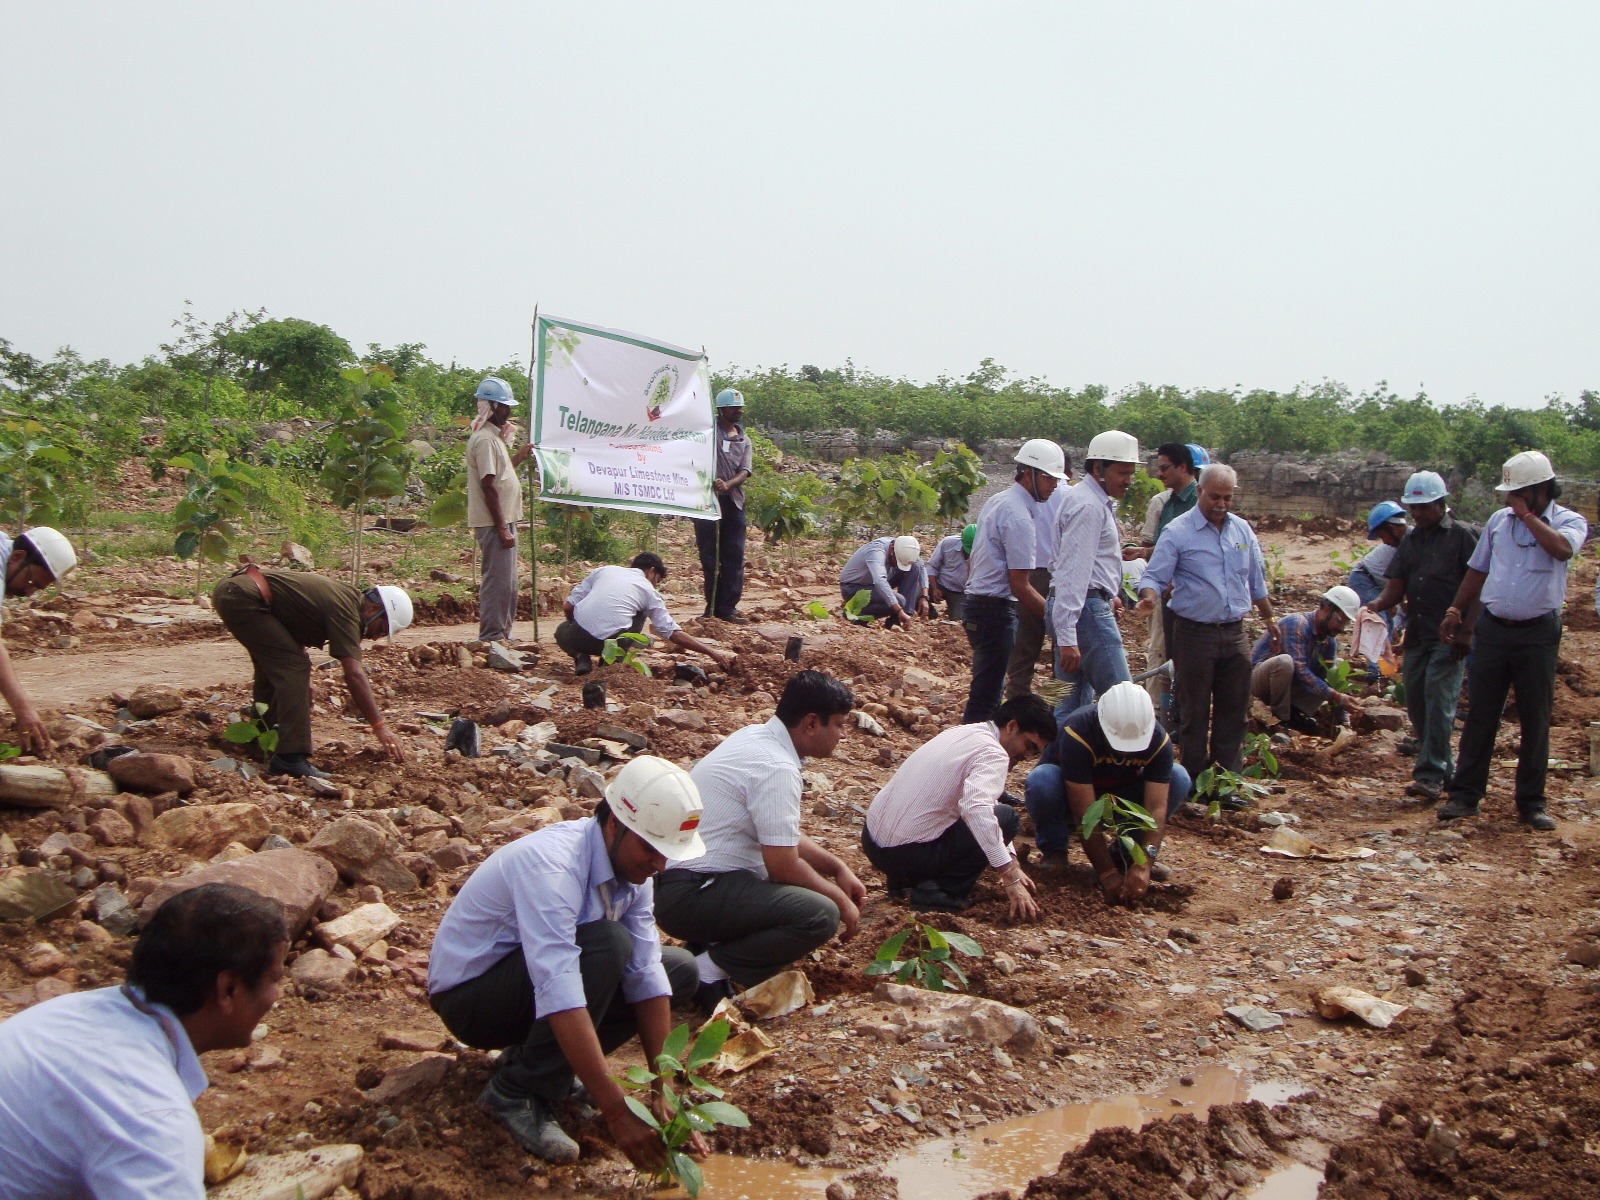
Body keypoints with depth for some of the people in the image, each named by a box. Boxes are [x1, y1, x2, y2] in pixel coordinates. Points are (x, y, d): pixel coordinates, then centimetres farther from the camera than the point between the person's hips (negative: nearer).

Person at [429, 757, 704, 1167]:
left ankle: (533, 1057, 0)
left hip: (539, 973, 8)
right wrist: (617, 1114, -42)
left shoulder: (631, 865, -7)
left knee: (680, 971, 0)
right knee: (608, 944, -32)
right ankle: (518, 1092, -17)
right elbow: (560, 997, -40)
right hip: (469, 995, -8)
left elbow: (646, 975, -9)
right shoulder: (550, 864, -32)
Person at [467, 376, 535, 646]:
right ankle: (492, 637, -3)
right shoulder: (485, 439, -15)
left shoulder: (494, 436, 16)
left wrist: (519, 456, 15)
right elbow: (488, 485, -21)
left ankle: (502, 633, 24)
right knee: (497, 580, -7)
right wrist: (502, 529, -22)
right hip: (494, 522, -11)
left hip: (503, 520, 11)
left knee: (507, 582, 16)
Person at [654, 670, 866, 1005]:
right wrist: (840, 899, -3)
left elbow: (782, 836, 20)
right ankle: (708, 971, -11)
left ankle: (709, 942, 10)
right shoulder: (775, 768, -20)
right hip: (689, 895, -10)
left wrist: (838, 868, 14)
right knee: (821, 915, -21)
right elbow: (783, 866, -18)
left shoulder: (756, 737, 9)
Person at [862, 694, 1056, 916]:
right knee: (1006, 816, -2)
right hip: (908, 854, -9)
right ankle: (938, 891, -9)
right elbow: (977, 809, -32)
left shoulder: (963, 733, 15)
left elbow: (981, 798, 25)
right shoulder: (993, 754, -13)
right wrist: (1010, 877, -32)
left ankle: (903, 881, 16)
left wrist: (1013, 866, 22)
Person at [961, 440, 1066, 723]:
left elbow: (973, 558, 19)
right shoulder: (1019, 517, -17)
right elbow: (1020, 586, -20)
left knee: (989, 687, 16)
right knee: (987, 693, -7)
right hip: (996, 609, -10)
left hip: (977, 602, 10)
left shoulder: (997, 500, 13)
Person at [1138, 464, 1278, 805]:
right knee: (1194, 714, 2)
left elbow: (1256, 581, 20)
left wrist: (1269, 620, 23)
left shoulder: (1243, 530, 11)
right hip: (1194, 633, -5)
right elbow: (1155, 576, -11)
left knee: (1234, 713, 7)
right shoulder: (1178, 532, -6)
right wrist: (1149, 597, -32)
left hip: (1234, 633, 5)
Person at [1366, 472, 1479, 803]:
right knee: (1417, 705, 9)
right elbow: (1396, 586, 11)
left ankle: (1430, 776, -14)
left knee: (1439, 703, -13)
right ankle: (1444, 770, 21)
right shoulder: (1410, 540, 16)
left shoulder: (1463, 535, -2)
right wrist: (1378, 604, -11)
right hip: (1416, 635, 7)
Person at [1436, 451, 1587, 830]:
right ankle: (1465, 795, 9)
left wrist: (1527, 515, -17)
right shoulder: (1499, 520, 9)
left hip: (1538, 633, -3)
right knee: (1480, 715, 4)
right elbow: (1477, 570, 18)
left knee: (1536, 720, 4)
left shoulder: (1569, 521, -3)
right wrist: (1456, 611, 15)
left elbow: (1562, 549, -27)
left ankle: (1531, 802, 13)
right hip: (1492, 628, 3)